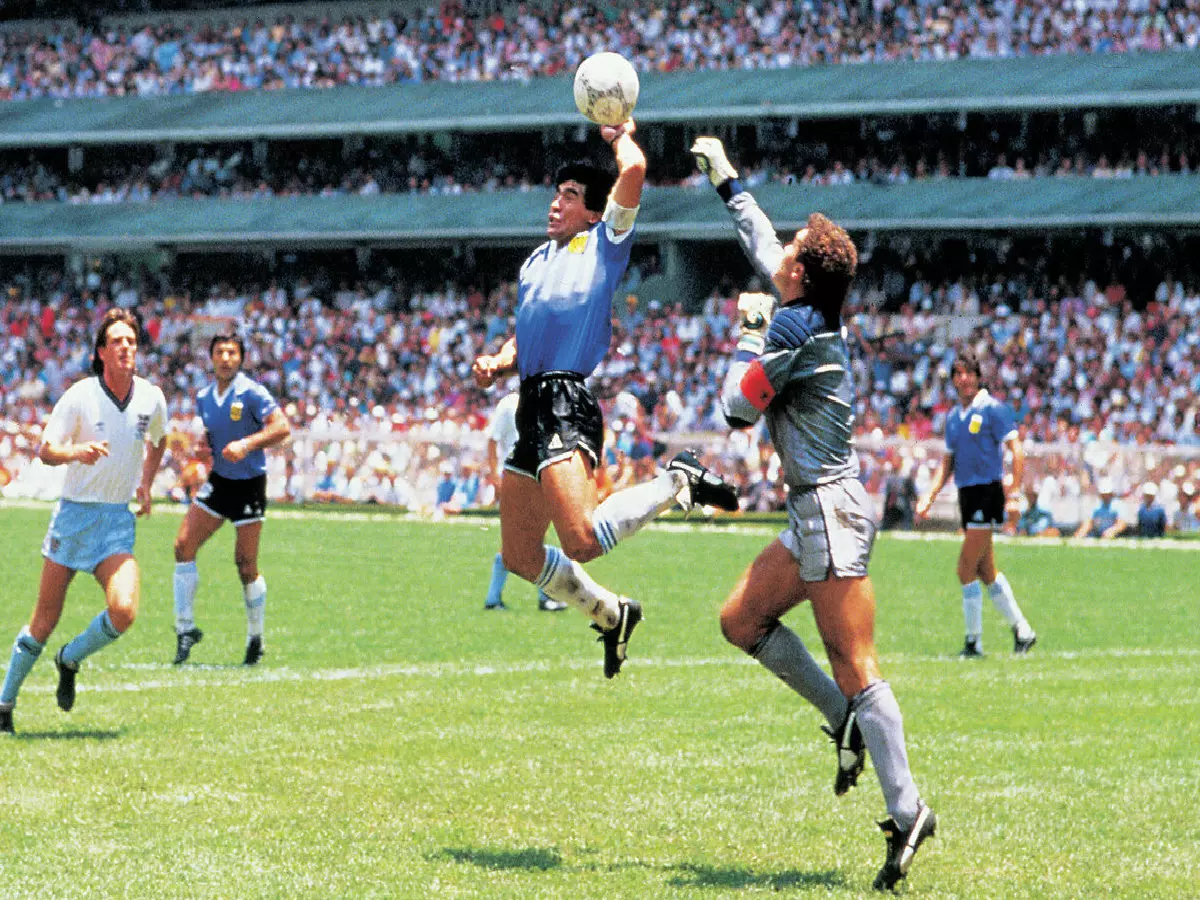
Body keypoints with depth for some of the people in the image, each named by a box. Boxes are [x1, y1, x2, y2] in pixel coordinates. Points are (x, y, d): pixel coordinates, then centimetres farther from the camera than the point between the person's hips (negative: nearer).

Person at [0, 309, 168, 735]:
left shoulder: (151, 398, 1)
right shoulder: (79, 396, -10)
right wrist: (77, 452, -30)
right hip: (74, 514, -2)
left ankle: (70, 660, 10)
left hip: (118, 521, 2)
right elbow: (44, 450, -11)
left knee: (123, 611, -19)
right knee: (45, 620, 0)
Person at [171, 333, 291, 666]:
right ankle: (185, 628, 0)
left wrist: (247, 444, -30)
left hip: (249, 485, -5)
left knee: (246, 566, -2)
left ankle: (255, 639, 15)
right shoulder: (204, 397, 6)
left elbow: (282, 427, -20)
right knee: (184, 546, -8)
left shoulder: (251, 393, -13)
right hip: (218, 482, 5)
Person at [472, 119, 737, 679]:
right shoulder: (537, 260, 25)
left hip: (566, 403, -8)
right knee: (520, 556, 10)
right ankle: (611, 616, 29)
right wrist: (497, 363, 8)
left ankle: (678, 482, -3)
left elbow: (633, 169, -11)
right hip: (532, 405, 8)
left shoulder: (603, 243, 3)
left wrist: (622, 136, 9)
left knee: (583, 542, -25)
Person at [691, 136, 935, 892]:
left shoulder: (796, 326, -14)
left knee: (855, 665, -12)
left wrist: (751, 332, 4)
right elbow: (762, 242, 29)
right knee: (741, 620, 14)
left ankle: (908, 809, -14)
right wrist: (727, 181, 40)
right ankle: (846, 721, 13)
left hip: (832, 510, -10)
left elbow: (737, 408, -8)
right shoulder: (811, 312, 11)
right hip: (816, 514, 10)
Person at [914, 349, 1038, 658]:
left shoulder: (993, 409, -8)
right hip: (966, 494, 8)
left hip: (988, 492, -8)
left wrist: (1013, 491, -18)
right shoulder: (953, 417, 14)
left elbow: (1017, 451, -11)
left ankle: (974, 641, -2)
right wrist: (929, 498, 10)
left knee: (966, 568, -10)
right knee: (986, 571, 10)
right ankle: (1021, 631, 20)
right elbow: (947, 462, 20)